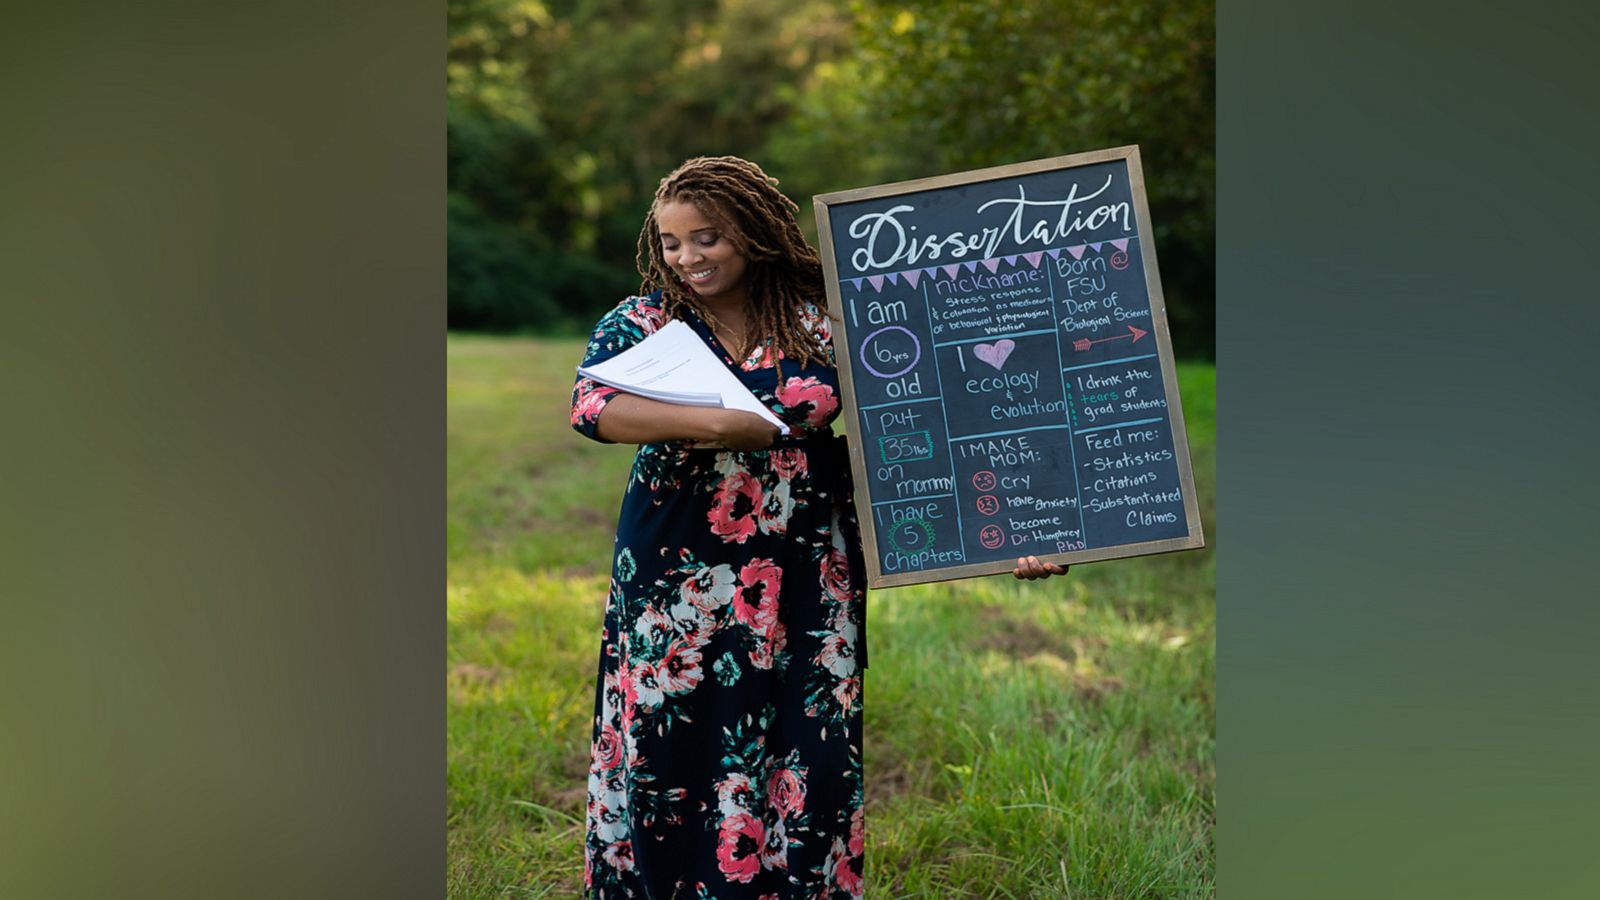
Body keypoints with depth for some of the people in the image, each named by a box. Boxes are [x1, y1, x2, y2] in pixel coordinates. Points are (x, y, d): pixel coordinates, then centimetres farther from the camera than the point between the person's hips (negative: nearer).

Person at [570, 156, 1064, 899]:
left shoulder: (823, 323, 1)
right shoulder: (640, 322, 2)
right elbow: (590, 405, -16)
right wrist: (716, 425, -27)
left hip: (803, 582, 0)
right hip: (676, 579, 0)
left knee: (809, 756, 2)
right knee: (669, 748, 4)